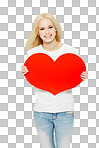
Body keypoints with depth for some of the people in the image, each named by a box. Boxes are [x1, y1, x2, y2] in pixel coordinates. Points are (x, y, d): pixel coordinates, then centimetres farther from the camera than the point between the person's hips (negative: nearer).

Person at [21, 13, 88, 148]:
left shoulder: (71, 51, -4)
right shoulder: (33, 53, -3)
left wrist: (82, 77, -15)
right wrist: (25, 73, -12)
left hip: (65, 111, -1)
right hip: (41, 111, 1)